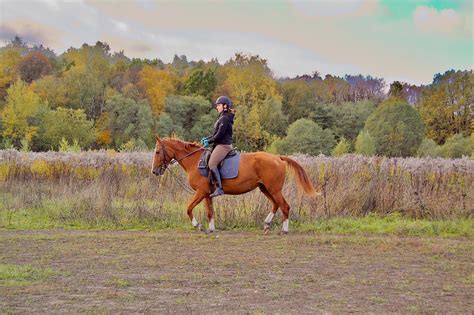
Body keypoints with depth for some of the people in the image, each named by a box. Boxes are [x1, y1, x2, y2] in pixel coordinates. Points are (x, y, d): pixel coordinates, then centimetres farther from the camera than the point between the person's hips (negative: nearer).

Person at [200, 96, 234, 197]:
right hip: (221, 145, 11)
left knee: (212, 164, -22)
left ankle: (219, 188, -24)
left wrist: (209, 142, -10)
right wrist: (207, 139, 11)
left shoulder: (225, 118, -14)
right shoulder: (222, 118, 19)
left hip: (223, 145, -11)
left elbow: (219, 134, -19)